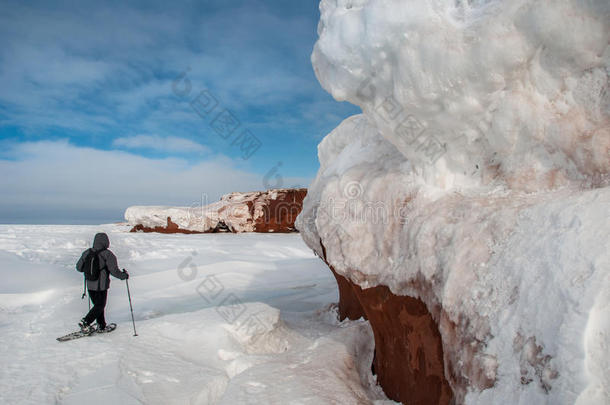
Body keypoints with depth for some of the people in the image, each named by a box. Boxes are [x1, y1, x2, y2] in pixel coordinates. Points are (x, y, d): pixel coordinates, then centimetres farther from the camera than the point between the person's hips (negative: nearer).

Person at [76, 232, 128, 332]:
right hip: (101, 286, -5)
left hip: (90, 285, 5)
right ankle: (85, 322, -5)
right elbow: (114, 271, -18)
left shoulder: (87, 253, 2)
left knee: (97, 305, 18)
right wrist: (124, 275, -3)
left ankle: (101, 326, 22)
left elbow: (79, 267, 9)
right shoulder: (108, 255, -14)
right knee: (100, 306, 9)